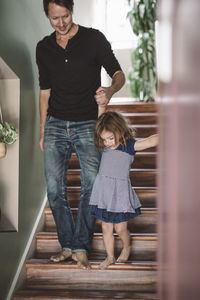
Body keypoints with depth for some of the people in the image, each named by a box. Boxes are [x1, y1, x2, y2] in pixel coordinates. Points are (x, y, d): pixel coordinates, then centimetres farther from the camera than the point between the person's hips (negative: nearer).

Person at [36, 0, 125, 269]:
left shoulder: (94, 39, -2)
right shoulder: (44, 48, 8)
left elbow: (118, 74, -3)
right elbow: (45, 91, 14)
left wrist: (110, 90, -28)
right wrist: (43, 132, 13)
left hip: (87, 125, -3)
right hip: (55, 125, 3)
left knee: (92, 184, -14)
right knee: (55, 189, -1)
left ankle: (81, 247, -2)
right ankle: (67, 245, 13)